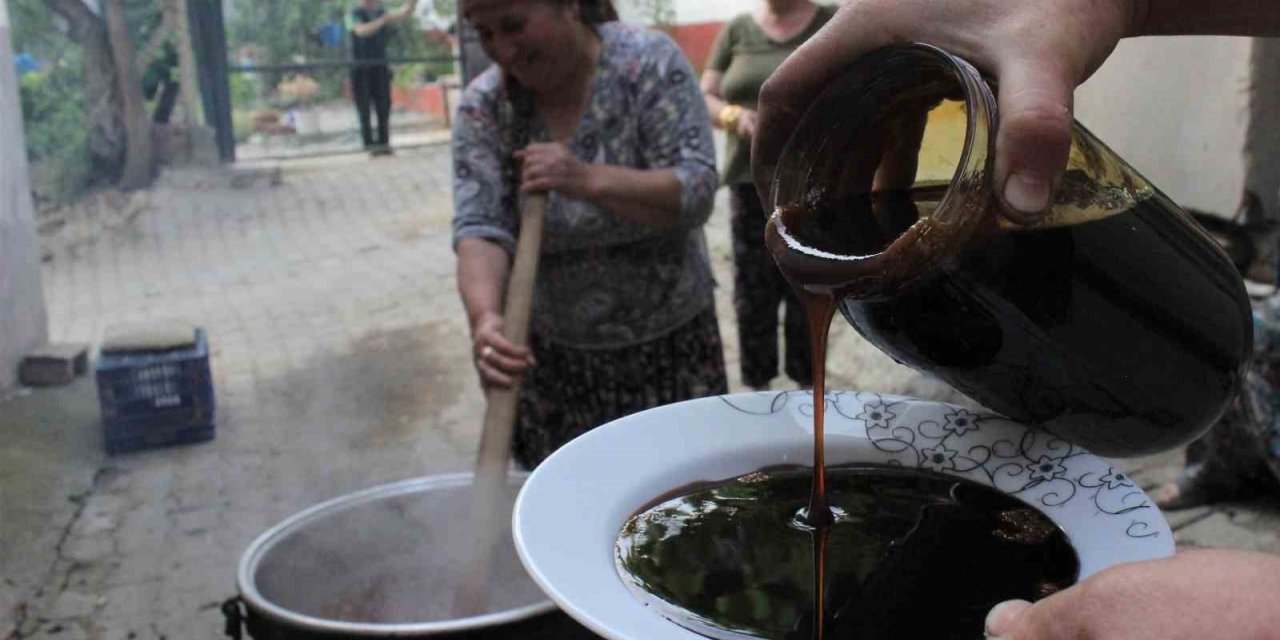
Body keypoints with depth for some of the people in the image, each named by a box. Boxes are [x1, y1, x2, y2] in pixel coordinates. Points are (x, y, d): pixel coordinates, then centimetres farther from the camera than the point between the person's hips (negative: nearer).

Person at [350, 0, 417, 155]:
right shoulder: (356, 14, -5)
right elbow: (361, 31, -25)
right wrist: (382, 20, -35)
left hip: (380, 68, 4)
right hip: (361, 70, -4)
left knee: (384, 108, 0)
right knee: (364, 109, -2)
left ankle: (384, 142, 4)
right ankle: (369, 144, 1)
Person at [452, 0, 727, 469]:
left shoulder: (649, 62, -12)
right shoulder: (483, 106, -5)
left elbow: (696, 193, -18)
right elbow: (479, 227, -15)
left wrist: (589, 180, -33)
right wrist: (484, 317, -35)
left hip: (670, 344, -1)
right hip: (552, 356, 2)